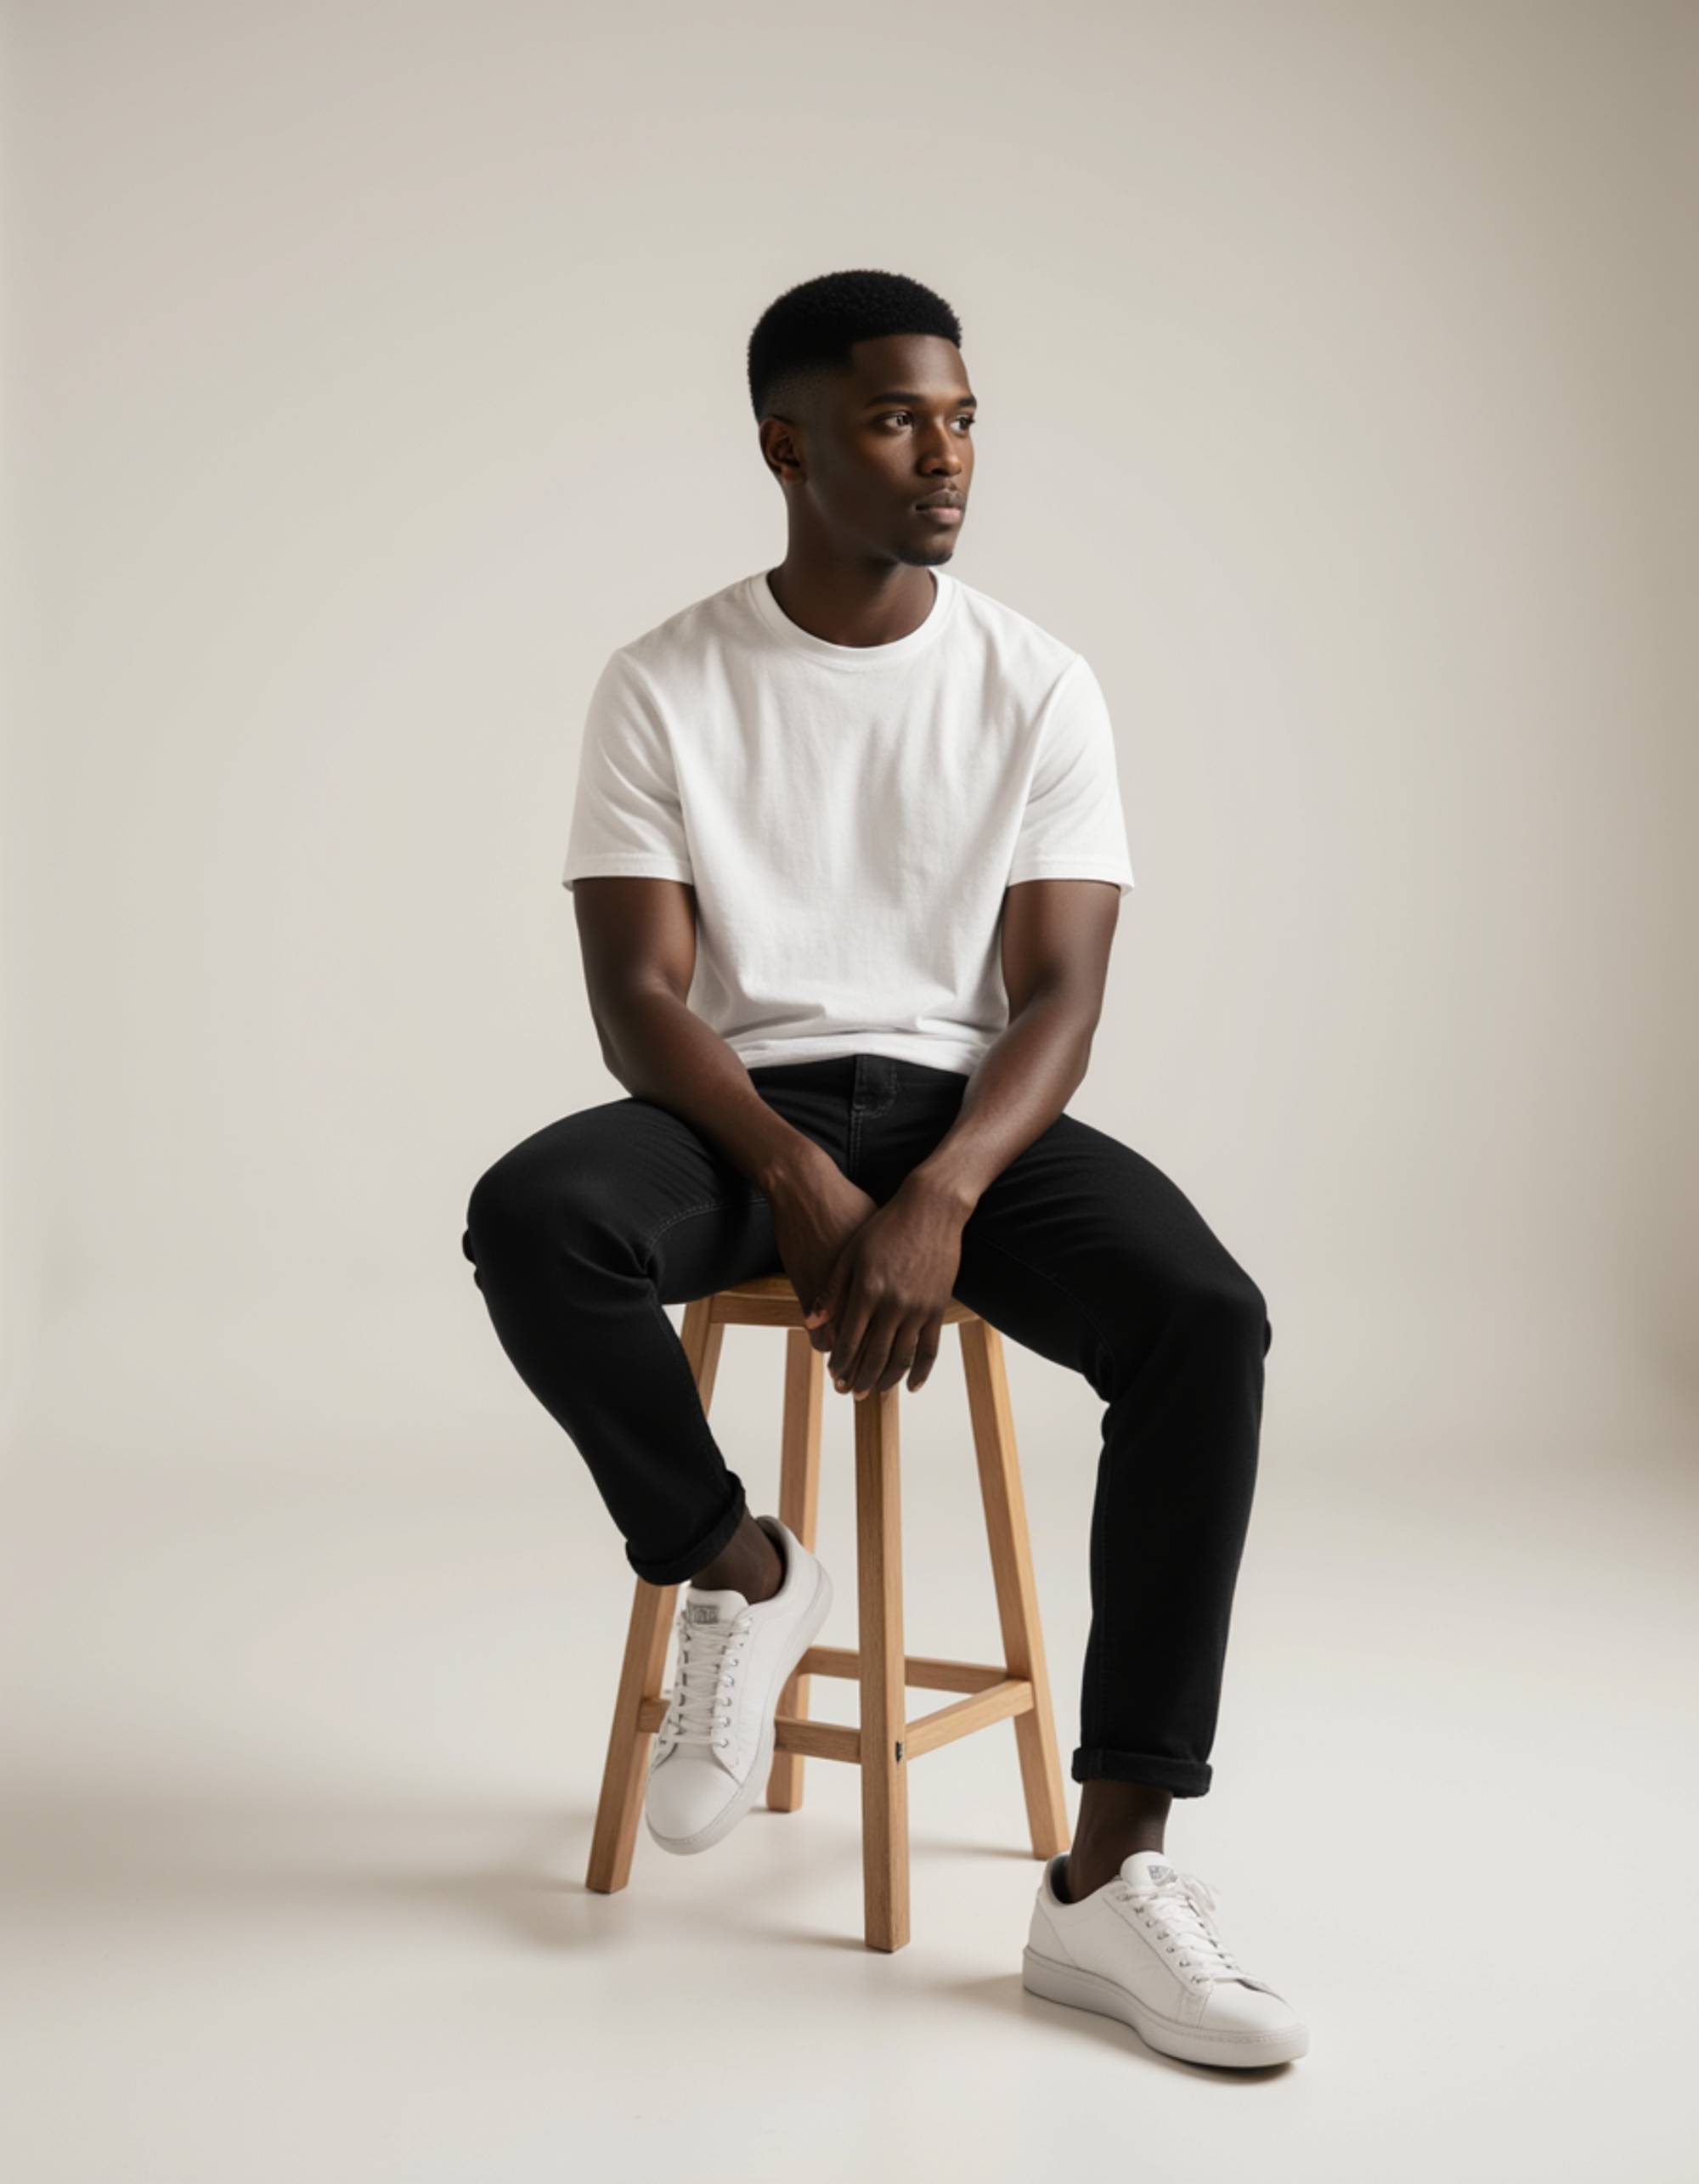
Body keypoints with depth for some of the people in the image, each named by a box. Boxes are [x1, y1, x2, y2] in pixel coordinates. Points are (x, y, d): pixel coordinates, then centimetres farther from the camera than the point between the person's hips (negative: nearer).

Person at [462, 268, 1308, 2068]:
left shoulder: (1040, 687, 3)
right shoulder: (663, 687, 0)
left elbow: (1058, 997, -5)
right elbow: (639, 1002, -7)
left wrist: (940, 1197, -25)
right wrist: (803, 1181, -25)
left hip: (964, 1110, 1)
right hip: (735, 1111, 0)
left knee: (1208, 1318, -29)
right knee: (530, 1219, -34)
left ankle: (1104, 1881, -26)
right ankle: (739, 1569, -6)